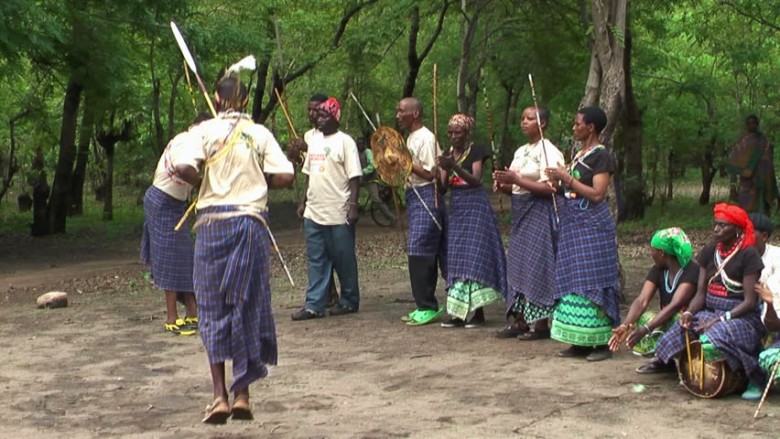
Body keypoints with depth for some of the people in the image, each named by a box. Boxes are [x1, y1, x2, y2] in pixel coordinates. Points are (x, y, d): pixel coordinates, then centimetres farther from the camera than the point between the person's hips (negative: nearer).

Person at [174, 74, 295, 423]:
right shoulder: (260, 134, 5)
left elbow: (183, 168, -16)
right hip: (251, 221, 1)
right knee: (248, 306, 8)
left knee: (212, 307, 6)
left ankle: (220, 396, 2)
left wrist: (200, 182, 5)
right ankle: (242, 393, 10)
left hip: (213, 221, -1)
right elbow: (286, 176, -3)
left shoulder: (204, 131, 0)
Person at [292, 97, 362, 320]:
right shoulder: (314, 141, 13)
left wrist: (353, 205, -18)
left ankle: (349, 301, 16)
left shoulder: (345, 142, -7)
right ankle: (314, 304, 8)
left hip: (338, 214, -7)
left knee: (343, 259, 4)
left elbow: (354, 177, -11)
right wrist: (304, 201, 16)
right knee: (316, 260, 6)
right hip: (314, 212, 7)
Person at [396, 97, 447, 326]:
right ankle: (426, 305, 18)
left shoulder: (425, 138, -13)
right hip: (414, 196, 10)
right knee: (428, 251, 12)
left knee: (419, 251, -11)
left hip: (427, 197, -10)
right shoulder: (411, 138, 17)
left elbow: (430, 173, -17)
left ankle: (427, 307, -6)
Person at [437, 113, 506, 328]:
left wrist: (455, 167, -25)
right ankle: (459, 311, 5)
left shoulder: (476, 151, -4)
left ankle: (477, 312, -7)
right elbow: (443, 188, 8)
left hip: (475, 206, -6)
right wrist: (444, 171, -12)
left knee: (474, 257, -10)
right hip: (456, 208, 6)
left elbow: (476, 180, -14)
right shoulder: (448, 155, 12)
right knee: (457, 260, 3)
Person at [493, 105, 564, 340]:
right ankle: (520, 320, 15)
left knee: (537, 267, -6)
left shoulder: (548, 151, -12)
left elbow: (549, 188, -21)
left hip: (540, 213, -9)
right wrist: (504, 184, -2)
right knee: (518, 265, 9)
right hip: (521, 214, 9)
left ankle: (541, 323, 0)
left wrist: (516, 179, -22)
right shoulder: (521, 151, 15)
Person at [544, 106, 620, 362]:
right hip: (573, 224, 9)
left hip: (592, 225, -9)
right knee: (574, 281, 8)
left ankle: (602, 342, -3)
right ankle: (581, 341, 13)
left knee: (593, 282, -8)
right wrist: (559, 181, 1)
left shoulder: (601, 156, -9)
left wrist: (567, 178, -16)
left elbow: (597, 194, -17)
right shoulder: (579, 154, 16)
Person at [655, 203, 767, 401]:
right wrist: (689, 313, -12)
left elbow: (749, 302, -13)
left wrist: (720, 320, -22)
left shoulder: (748, 255, -10)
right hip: (709, 312, 6)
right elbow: (700, 293, 8)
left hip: (741, 316, -6)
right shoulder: (709, 252, 8)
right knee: (678, 334, -17)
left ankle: (756, 379, -13)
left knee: (714, 341, -36)